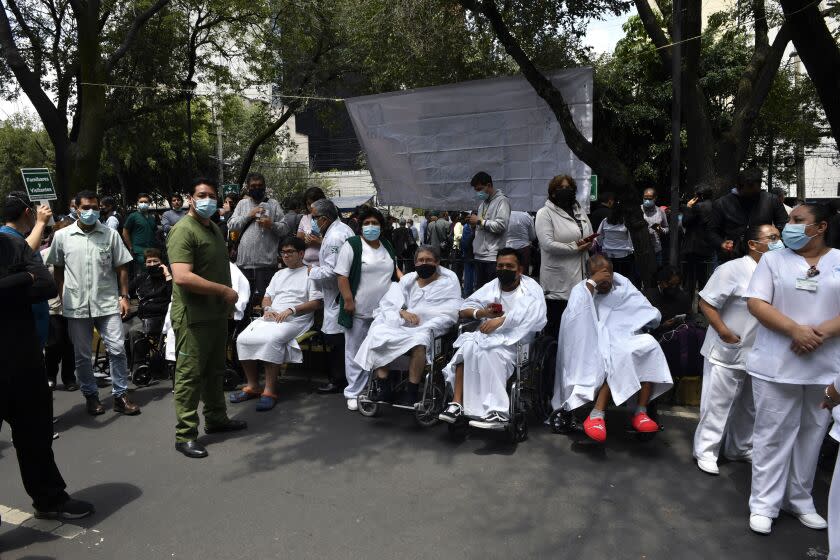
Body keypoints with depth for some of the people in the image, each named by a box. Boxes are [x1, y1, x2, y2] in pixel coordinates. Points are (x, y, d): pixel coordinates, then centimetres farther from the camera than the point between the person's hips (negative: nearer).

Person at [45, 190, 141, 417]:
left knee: (117, 349, -3)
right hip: (76, 306, 1)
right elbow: (57, 270, 12)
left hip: (107, 304, -1)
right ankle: (91, 396, 25)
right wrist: (63, 298, 6)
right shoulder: (62, 236, 4)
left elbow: (121, 268, 5)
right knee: (82, 355, 10)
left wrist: (124, 296, -1)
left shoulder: (110, 234, 3)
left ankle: (120, 395, 9)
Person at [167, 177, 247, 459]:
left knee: (215, 370, 19)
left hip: (217, 313, 9)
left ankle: (216, 418, 33)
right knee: (190, 374, -1)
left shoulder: (214, 228, 15)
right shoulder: (183, 230, -15)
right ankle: (185, 434, 9)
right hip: (194, 317, -9)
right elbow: (182, 277, -27)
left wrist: (226, 299, 14)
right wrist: (225, 291, -21)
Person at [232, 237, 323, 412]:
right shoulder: (279, 274, 29)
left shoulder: (310, 273, 7)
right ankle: (252, 386, -6)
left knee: (272, 339, -36)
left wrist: (291, 309, -14)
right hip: (271, 317, 7)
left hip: (295, 320, -6)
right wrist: (267, 309, 1)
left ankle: (270, 391, -29)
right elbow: (267, 297, 26)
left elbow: (317, 302, -4)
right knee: (243, 339, -17)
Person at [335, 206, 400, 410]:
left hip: (383, 310, 5)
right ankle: (354, 393, 11)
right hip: (359, 310, -5)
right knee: (356, 353, 3)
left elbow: (393, 268, 26)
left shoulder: (387, 246, 13)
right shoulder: (352, 245, -6)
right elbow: (342, 275, -10)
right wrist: (348, 300, -17)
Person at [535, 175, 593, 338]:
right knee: (556, 325, -1)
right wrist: (575, 248, -12)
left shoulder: (580, 211, 18)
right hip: (558, 281, -6)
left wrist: (587, 244, -4)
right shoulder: (545, 213, -4)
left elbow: (592, 238, 21)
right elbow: (548, 244, -16)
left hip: (580, 277, 6)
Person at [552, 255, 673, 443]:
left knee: (650, 345, -26)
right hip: (595, 346, -4)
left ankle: (640, 412, -24)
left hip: (625, 339, 4)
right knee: (619, 357, -35)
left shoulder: (623, 285, 12)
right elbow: (574, 317, -22)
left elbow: (652, 316, 11)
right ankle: (596, 416, -33)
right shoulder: (581, 290, 1)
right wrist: (591, 284, -22)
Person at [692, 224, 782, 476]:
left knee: (749, 406, 19)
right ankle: (705, 452, 15)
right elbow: (706, 303, -15)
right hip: (727, 352, -7)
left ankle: (741, 449, 36)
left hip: (758, 356, 7)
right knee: (718, 404, 2)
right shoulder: (733, 269, -15)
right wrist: (724, 332, -21)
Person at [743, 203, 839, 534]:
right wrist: (795, 329, -18)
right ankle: (764, 504, 12)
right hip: (777, 365, -2)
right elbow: (756, 303, -6)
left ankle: (799, 500, 27)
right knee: (773, 434, 3)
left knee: (811, 434, 12)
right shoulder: (773, 260, 3)